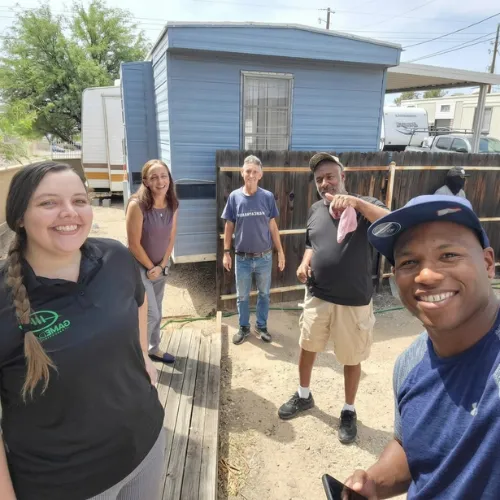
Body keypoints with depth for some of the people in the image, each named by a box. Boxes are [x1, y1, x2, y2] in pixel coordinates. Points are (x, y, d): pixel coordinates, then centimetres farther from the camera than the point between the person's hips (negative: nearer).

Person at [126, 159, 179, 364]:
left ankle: (153, 349, 38)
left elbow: (171, 238, 2)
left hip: (161, 267, 6)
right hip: (139, 268, -6)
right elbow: (134, 244, -20)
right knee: (151, 315, -3)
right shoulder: (137, 205, -23)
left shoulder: (172, 205, -4)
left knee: (156, 313, 18)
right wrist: (150, 267, -10)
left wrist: (161, 266, -5)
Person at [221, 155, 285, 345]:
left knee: (264, 294, 15)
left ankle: (261, 326, 34)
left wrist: (280, 252, 1)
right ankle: (244, 327, 33)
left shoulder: (267, 197, -5)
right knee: (242, 296, 13)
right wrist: (226, 253, -1)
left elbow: (272, 226, 1)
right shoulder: (234, 197, -5)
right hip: (242, 258, 0)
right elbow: (229, 226, 0)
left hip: (264, 257, 0)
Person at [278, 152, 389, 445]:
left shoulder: (364, 206, -11)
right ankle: (304, 396, 43)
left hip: (353, 302, -4)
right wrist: (304, 264, -2)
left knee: (352, 359, 11)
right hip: (317, 297, 5)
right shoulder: (316, 210, 5)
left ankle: (349, 411, 35)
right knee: (307, 348, 17)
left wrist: (356, 202, -40)